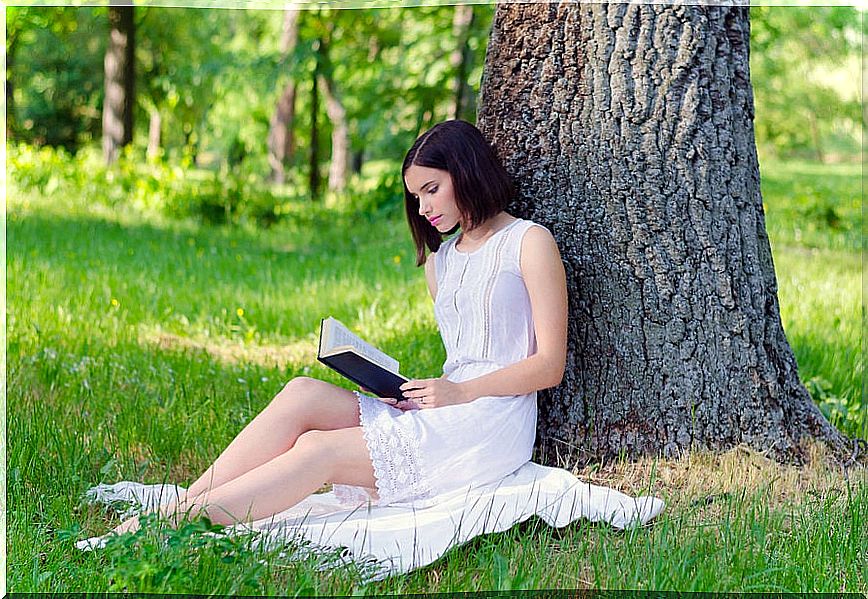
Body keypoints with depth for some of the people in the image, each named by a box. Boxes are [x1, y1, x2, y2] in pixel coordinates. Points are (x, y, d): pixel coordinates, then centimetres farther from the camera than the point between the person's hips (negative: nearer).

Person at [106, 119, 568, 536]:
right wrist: (413, 390, 1)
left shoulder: (530, 242, 1)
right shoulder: (440, 260, 23)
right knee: (304, 394, -19)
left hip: (492, 426, -6)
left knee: (318, 450, -22)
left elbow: (550, 365, -5)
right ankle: (178, 511, -27)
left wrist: (459, 392, -15)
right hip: (439, 418, 6)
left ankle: (171, 525, -29)